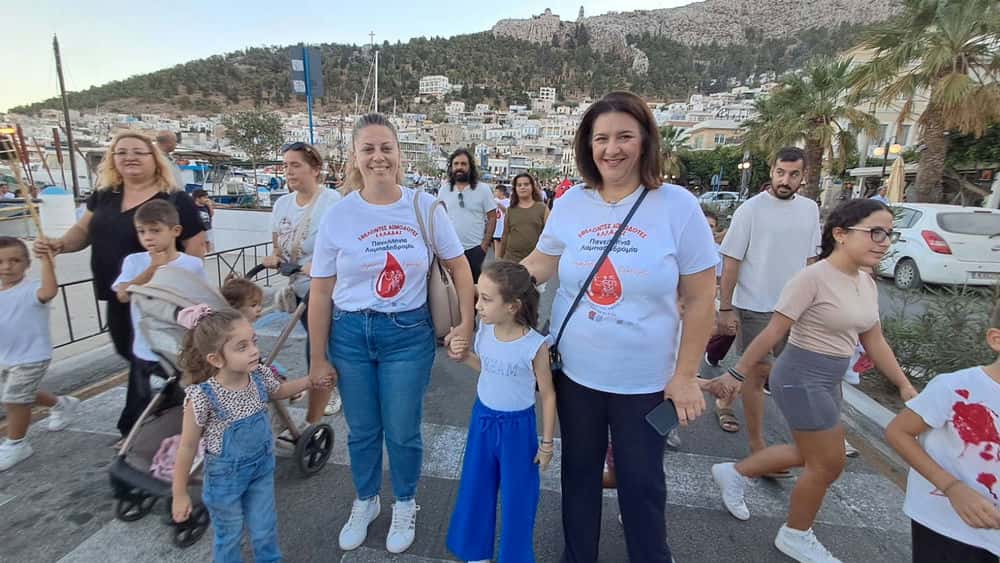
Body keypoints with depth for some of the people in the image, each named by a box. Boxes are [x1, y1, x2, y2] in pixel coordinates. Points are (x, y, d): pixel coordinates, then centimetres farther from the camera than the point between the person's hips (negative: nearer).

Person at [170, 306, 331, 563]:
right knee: (229, 535, 20)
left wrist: (310, 380, 0)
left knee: (265, 529, 21)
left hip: (262, 467, 4)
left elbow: (278, 391, 11)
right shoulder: (203, 397, -29)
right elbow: (187, 447, -16)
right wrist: (180, 494, -7)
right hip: (225, 476, -4)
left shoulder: (260, 376, -15)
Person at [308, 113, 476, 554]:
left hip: (408, 333, -1)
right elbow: (321, 292, 0)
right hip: (350, 334, 2)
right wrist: (318, 357, 2)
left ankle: (405, 504, 40)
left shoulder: (424, 207, -7)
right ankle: (365, 502, 46)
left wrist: (465, 324, -3)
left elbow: (458, 267, 2)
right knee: (361, 430, 18)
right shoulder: (338, 216, -5)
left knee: (402, 432, 10)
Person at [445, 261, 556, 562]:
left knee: (517, 497, 12)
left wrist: (546, 443, -6)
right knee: (476, 489, 17)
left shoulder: (534, 345, -24)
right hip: (482, 418, 5)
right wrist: (464, 355, -10)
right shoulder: (484, 331, -10)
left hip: (517, 427, -4)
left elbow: (548, 395, -12)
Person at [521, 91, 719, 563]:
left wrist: (685, 375, -7)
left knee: (641, 482, 15)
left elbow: (700, 298, -6)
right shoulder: (571, 203, -3)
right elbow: (540, 263, 9)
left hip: (645, 379, -2)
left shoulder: (677, 206, -10)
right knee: (579, 471, 21)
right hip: (574, 370, 3)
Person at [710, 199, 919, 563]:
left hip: (829, 381, 9)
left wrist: (905, 386, 13)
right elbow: (773, 333, -20)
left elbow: (873, 341, 14)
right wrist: (737, 373, -17)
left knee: (811, 456, 20)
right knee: (829, 464, 4)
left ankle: (733, 473, 38)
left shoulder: (867, 283, 5)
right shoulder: (813, 278, -21)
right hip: (801, 378, -9)